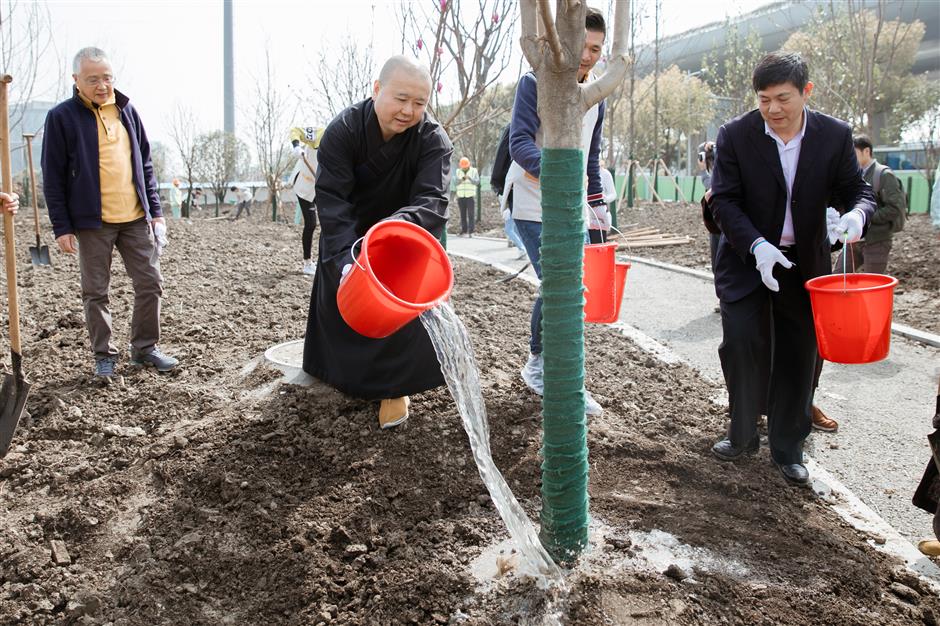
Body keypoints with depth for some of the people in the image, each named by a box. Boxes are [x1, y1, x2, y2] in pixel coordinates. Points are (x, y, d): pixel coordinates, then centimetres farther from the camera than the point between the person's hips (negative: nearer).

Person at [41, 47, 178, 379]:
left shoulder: (126, 110, 9)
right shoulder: (62, 117, -3)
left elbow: (145, 164, 14)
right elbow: (53, 177, -4)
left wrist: (155, 210, 8)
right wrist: (62, 227, -7)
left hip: (136, 219, 4)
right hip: (92, 222, -4)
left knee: (150, 283, 6)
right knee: (96, 292, 5)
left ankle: (144, 347, 21)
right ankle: (104, 355, 18)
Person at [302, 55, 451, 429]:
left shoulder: (434, 140, -29)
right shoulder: (343, 130, -28)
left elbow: (432, 200, -40)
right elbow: (331, 198, -33)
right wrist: (345, 257, -48)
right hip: (350, 232, 2)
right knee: (338, 293, 15)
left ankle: (394, 387, 5)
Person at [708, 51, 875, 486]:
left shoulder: (835, 135, -3)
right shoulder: (735, 135, -9)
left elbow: (857, 190, 2)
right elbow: (724, 201, -11)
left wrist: (856, 213, -23)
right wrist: (758, 245, -26)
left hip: (805, 264, 2)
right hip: (746, 259, -2)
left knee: (798, 357, 6)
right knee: (742, 344, -10)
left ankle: (788, 449, 22)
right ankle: (743, 434, 13)